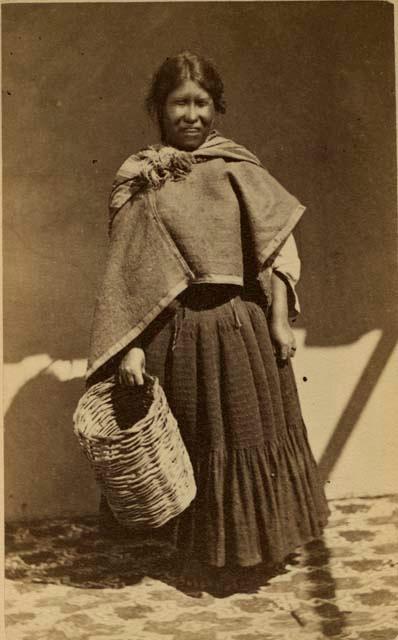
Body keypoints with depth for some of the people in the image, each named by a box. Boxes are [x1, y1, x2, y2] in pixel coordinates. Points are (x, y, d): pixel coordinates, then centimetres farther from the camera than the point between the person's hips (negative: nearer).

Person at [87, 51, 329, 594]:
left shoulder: (237, 168, 1)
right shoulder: (139, 180, 0)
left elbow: (277, 244, -1)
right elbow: (128, 272, -3)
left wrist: (279, 319, -7)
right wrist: (132, 347, -10)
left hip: (241, 327, 1)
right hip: (175, 330, 0)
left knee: (249, 437, 13)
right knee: (192, 443, 13)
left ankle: (251, 544, 36)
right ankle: (202, 549, 35)